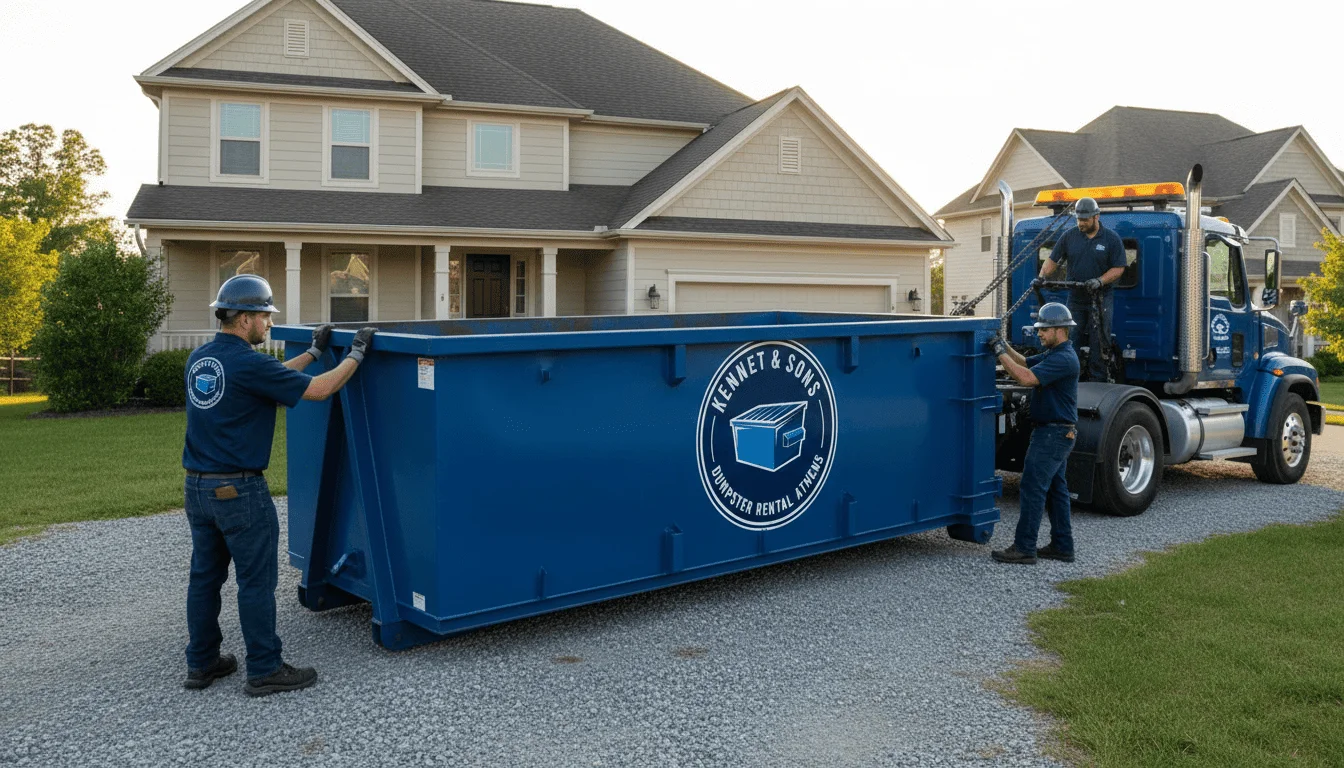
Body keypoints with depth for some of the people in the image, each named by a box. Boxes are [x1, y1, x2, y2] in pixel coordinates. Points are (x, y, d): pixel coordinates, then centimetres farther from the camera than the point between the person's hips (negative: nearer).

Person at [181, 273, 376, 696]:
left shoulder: (199, 359, 8)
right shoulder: (247, 363, -18)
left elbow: (272, 378, 19)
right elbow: (317, 389, -15)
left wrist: (313, 352, 23)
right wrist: (356, 354, -2)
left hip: (197, 487, 9)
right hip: (239, 490, -8)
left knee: (205, 577, 15)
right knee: (256, 581, 1)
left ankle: (201, 663, 25)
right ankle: (264, 670, 9)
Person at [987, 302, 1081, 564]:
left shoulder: (1064, 358, -19)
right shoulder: (1053, 354, 15)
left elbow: (1027, 377, -28)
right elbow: (1024, 362, 18)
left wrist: (1001, 353, -21)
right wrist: (1004, 346, 4)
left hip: (1053, 433, -11)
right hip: (1055, 432, 11)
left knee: (1033, 488, -9)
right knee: (1055, 489, 13)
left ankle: (1024, 548, -6)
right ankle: (1062, 546, 19)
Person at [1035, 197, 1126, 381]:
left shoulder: (1111, 238, -1)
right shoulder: (1069, 236, 6)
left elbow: (1118, 268, -4)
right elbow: (1053, 260, 8)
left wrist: (1099, 281, -19)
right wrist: (1042, 277, -10)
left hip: (1101, 299, -3)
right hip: (1075, 298, 3)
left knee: (1098, 344, -5)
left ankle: (1097, 380, 0)